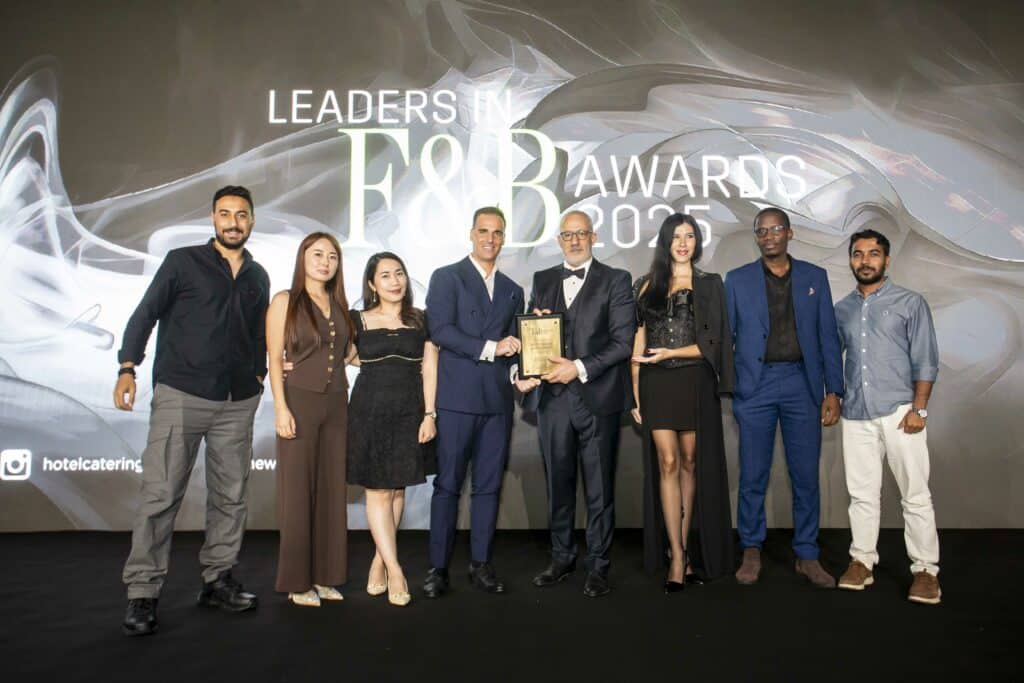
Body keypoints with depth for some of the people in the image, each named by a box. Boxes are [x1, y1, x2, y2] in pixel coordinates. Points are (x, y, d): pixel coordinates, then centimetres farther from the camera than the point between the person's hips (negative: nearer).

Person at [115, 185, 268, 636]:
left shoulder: (258, 277, 16)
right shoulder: (183, 261, 4)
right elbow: (145, 315, 0)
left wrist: (258, 375, 10)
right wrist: (128, 367, -11)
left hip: (238, 403, 4)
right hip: (181, 395, -4)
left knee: (230, 495, 8)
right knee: (160, 493, -6)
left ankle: (218, 580, 20)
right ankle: (142, 594, 2)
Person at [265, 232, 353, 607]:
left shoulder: (339, 303, 13)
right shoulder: (285, 301, 0)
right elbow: (274, 359, -5)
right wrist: (281, 408, -13)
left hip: (336, 405, 5)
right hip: (300, 402, -5)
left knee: (331, 490, 6)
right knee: (298, 490, 0)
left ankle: (324, 576, 16)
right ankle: (297, 581, 11)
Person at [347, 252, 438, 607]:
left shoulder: (421, 320, 5)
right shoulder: (358, 321, 3)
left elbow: (429, 370, 4)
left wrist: (429, 414, -3)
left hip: (409, 413, 1)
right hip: (370, 412, -1)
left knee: (397, 489, 5)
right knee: (378, 491, -2)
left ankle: (379, 561, 18)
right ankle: (394, 569, 4)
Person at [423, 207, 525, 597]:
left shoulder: (512, 290, 18)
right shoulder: (446, 278, 3)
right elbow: (439, 330, -10)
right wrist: (489, 348, -14)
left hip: (498, 399, 4)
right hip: (457, 396, -4)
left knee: (489, 485, 7)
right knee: (447, 484, 0)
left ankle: (480, 564, 18)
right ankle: (438, 567, 10)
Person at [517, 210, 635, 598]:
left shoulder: (615, 281, 3)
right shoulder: (542, 281, 15)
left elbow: (623, 342, -5)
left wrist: (580, 368, -14)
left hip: (598, 397, -3)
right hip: (552, 396, 3)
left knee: (599, 488, 5)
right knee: (558, 484, 11)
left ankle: (598, 566, 17)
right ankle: (562, 558, 25)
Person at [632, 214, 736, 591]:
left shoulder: (710, 284, 7)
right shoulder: (648, 285, 11)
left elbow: (712, 343, 0)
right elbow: (638, 340, 8)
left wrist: (670, 353, -13)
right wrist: (634, 393, 2)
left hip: (695, 384, 0)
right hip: (657, 385, 1)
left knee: (691, 463, 6)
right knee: (667, 464, -4)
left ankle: (682, 547, 19)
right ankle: (678, 556, 0)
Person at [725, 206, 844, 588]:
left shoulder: (815, 277, 9)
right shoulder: (737, 280, 7)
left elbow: (828, 337, 7)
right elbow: (726, 336, 6)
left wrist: (833, 391, 1)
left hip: (802, 384, 1)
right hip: (755, 385, -1)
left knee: (806, 476, 6)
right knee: (753, 476, 5)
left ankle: (807, 556, 19)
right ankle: (751, 551, 19)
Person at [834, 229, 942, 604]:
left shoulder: (910, 303, 3)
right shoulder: (842, 310, 13)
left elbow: (926, 361, -1)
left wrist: (919, 408, -9)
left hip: (899, 412, -3)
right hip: (856, 414, 3)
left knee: (916, 495, 0)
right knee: (862, 493, 9)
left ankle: (925, 570, 10)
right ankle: (862, 561, 18)